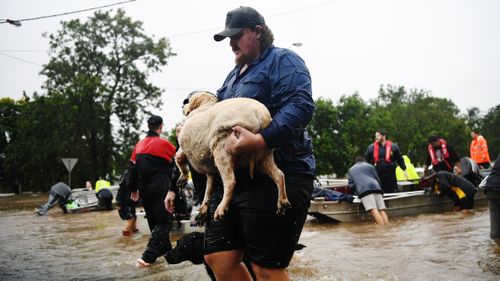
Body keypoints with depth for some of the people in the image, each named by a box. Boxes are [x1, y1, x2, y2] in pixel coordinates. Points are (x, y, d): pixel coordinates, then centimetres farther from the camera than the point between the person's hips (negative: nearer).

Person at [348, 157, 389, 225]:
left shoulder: (351, 170, 28)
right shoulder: (369, 166, 29)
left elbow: (351, 185, 18)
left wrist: (356, 193, 29)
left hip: (363, 190, -2)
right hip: (376, 187, 3)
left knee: (374, 211, -19)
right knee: (382, 210, -2)